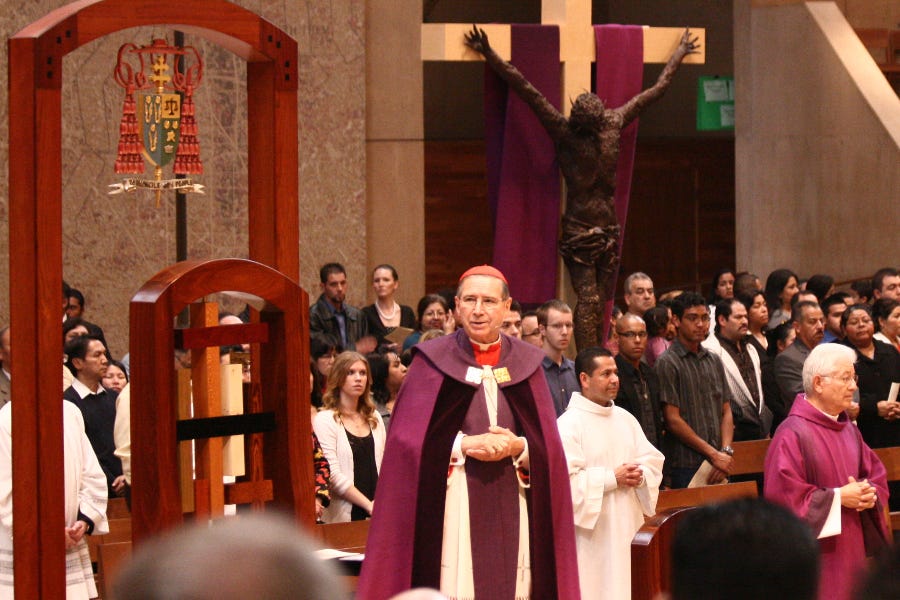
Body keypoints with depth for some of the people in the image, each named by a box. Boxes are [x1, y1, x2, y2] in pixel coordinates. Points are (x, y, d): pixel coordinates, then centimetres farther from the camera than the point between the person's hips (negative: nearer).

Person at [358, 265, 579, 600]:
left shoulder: (526, 364, 10)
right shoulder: (433, 361, 3)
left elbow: (547, 445, 8)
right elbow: (408, 440, -2)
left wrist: (517, 447, -12)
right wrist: (464, 445, -14)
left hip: (511, 507, 2)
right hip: (451, 506, -2)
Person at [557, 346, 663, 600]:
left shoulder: (625, 418, 14)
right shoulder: (569, 424, -10)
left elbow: (653, 459, 14)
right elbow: (565, 479, -19)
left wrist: (641, 475, -8)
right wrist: (612, 478, -17)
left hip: (626, 526, 7)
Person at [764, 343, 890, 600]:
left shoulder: (848, 429, 11)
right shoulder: (793, 434, -14)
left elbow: (876, 474, 18)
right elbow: (783, 495, -19)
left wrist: (869, 494, -5)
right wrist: (838, 498, -16)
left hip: (851, 550, 8)